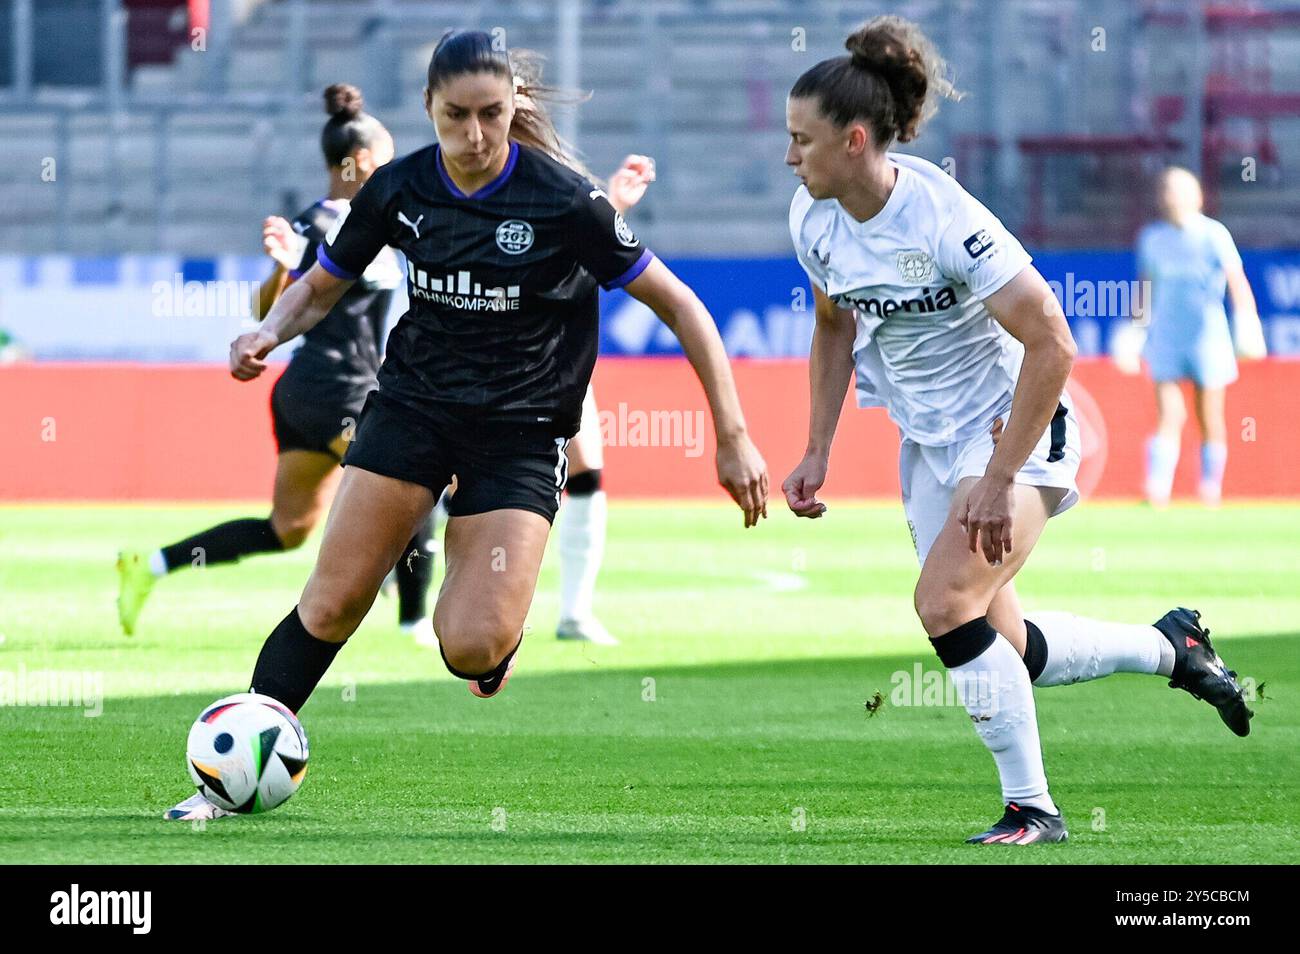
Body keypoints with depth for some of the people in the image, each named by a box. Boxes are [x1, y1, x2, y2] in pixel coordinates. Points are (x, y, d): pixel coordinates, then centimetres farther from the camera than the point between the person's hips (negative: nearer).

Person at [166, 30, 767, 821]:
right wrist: (270, 333, -11)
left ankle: (486, 609, 19)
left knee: (471, 650, -18)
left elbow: (678, 304, -10)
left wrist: (734, 437, -12)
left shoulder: (564, 199, -16)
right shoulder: (399, 189, -5)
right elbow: (321, 287, 12)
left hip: (522, 428, -3)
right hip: (414, 401, 3)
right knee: (332, 605, -9)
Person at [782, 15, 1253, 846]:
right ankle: (1170, 646, 32)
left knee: (945, 601, -23)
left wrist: (1000, 480, -26)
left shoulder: (944, 219, -28)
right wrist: (818, 453, 9)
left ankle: (1032, 808, -9)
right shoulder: (814, 219, -6)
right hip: (929, 439, 7)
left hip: (1015, 431, -7)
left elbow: (1051, 346, -26)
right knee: (1003, 647, 8)